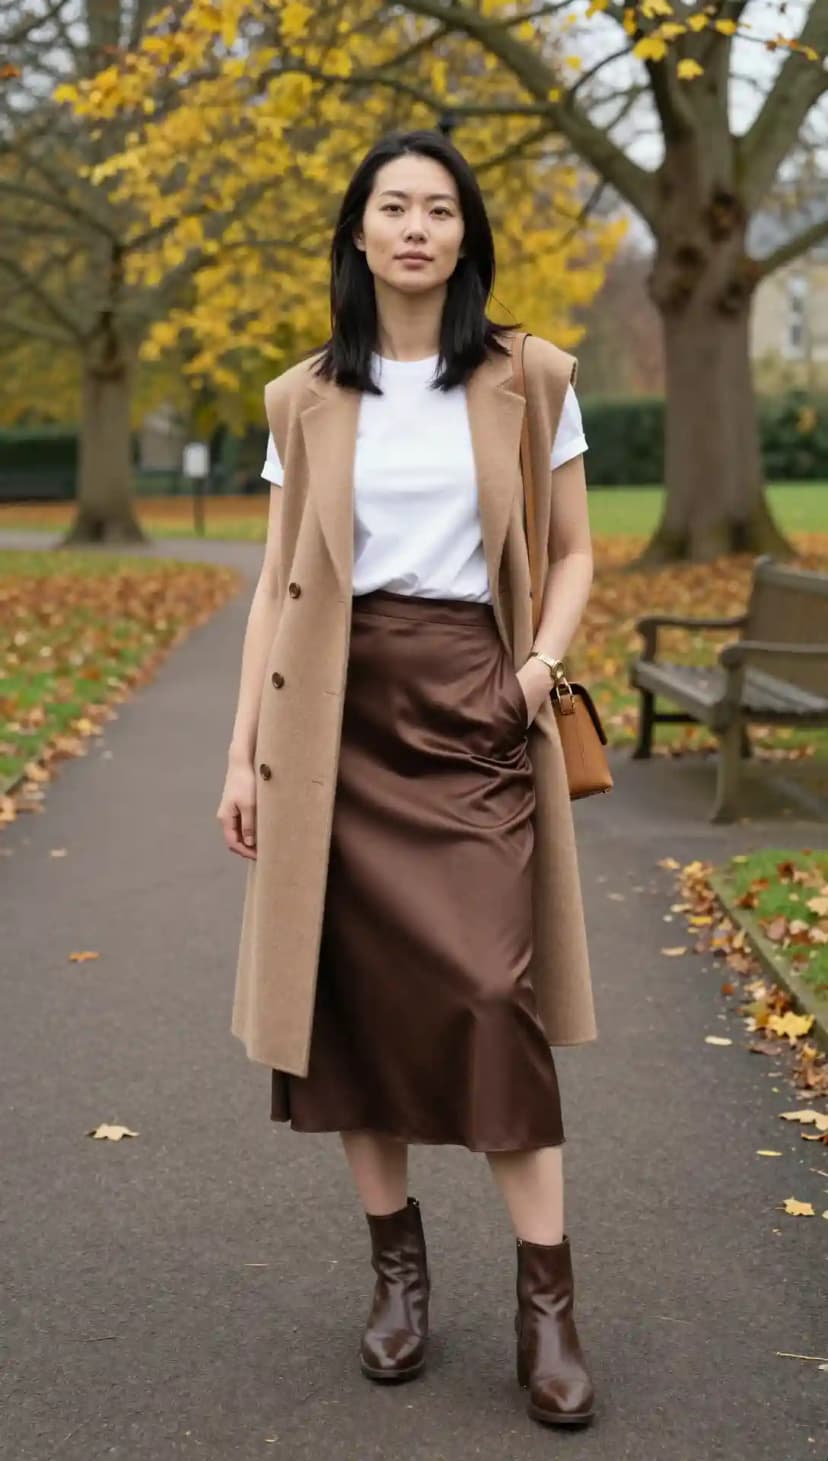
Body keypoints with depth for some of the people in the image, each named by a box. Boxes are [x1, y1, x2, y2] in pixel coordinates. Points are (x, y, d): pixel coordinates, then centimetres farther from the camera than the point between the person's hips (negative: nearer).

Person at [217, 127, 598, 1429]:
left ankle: (547, 1298, 0)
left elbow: (574, 553, 10)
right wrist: (244, 751, 3)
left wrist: (544, 659, -10)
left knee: (493, 989, -9)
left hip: (475, 708, -1)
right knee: (358, 982, 3)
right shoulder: (306, 400, 7)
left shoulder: (527, 380, 4)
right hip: (342, 712, 2)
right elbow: (277, 583, 8)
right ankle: (397, 1262, 18)